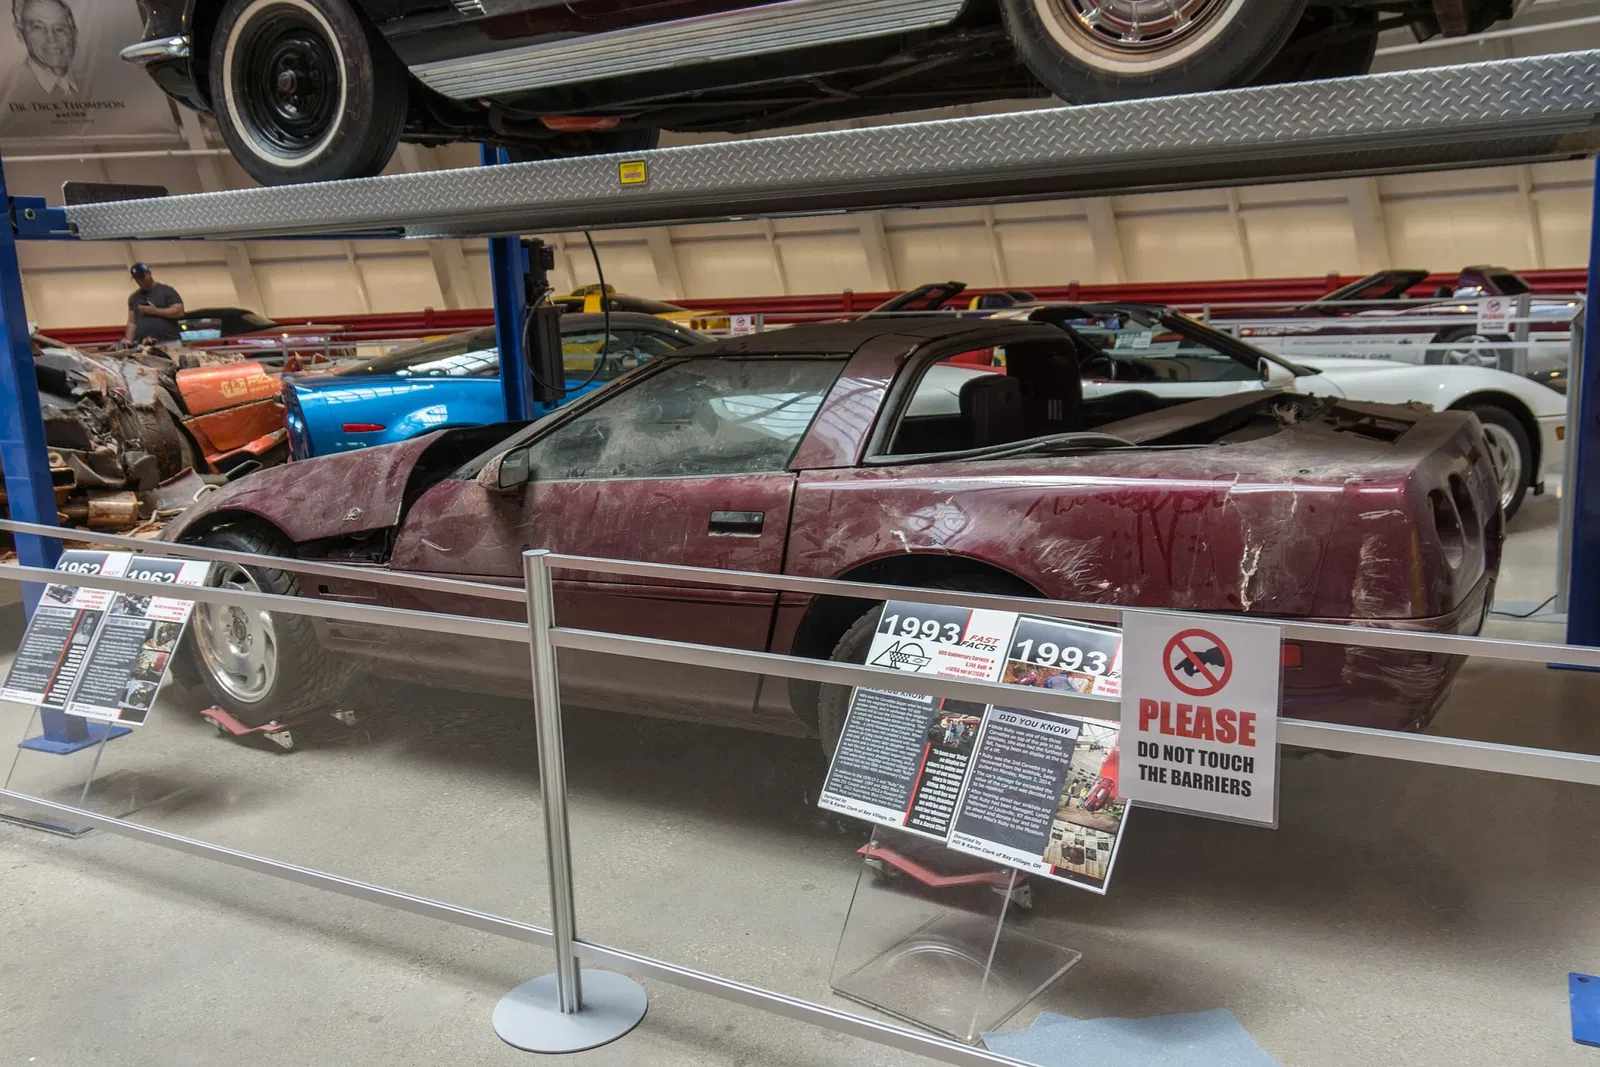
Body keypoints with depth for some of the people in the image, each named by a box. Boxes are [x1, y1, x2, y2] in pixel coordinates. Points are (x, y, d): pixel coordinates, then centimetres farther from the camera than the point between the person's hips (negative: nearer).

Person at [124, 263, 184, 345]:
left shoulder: (166, 291, 7)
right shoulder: (134, 297, 20)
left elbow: (179, 311, -4)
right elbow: (131, 322, 17)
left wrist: (155, 311, -9)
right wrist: (129, 340, 2)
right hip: (143, 345, 3)